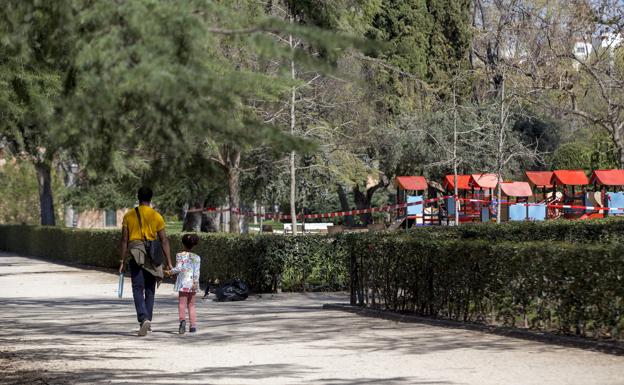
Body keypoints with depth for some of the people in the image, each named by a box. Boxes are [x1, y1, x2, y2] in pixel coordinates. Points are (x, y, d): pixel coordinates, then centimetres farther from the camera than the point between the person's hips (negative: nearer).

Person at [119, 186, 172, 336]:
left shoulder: (129, 216, 2)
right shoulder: (156, 216, 2)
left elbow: (124, 240, 2)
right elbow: (164, 240, 0)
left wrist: (123, 261, 6)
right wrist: (169, 262, 3)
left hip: (135, 256, -1)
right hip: (152, 257, 1)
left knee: (138, 290, -3)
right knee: (150, 291, 12)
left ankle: (144, 319, -22)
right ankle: (147, 322, 16)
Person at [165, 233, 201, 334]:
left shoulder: (180, 255, -1)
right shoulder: (196, 257, 8)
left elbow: (178, 268, -10)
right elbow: (197, 271, -1)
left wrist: (169, 272, 4)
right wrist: (195, 282, -6)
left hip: (183, 282, -3)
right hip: (192, 283, 3)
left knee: (182, 303, -5)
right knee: (191, 305, 11)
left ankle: (182, 319, -30)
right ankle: (193, 325, 7)